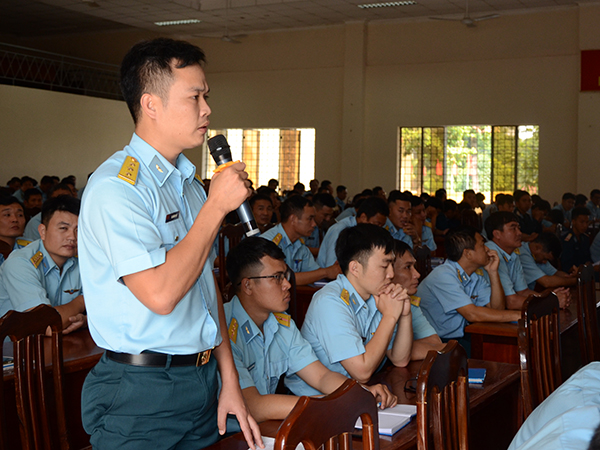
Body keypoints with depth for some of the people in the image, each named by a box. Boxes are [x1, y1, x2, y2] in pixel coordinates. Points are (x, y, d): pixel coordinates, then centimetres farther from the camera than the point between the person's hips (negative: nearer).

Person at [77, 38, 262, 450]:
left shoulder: (190, 183, 12)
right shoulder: (115, 188, -16)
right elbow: (161, 293, -26)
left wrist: (229, 381, 12)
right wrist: (217, 205, -18)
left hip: (203, 383, 8)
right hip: (141, 395, -7)